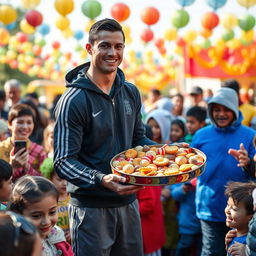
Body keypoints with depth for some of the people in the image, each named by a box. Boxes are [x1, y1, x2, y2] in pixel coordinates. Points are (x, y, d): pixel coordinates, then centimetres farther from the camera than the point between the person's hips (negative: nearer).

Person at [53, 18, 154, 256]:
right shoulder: (73, 100, -15)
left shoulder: (131, 93, 6)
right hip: (91, 207, -6)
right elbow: (63, 162, -18)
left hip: (128, 201, 6)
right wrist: (101, 180, -34)